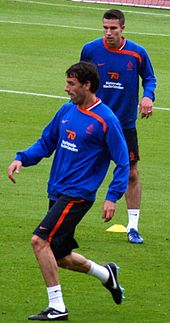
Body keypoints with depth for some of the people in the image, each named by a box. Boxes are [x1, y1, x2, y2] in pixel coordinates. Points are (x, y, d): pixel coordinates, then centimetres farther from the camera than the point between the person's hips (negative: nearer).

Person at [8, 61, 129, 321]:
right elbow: (46, 143, 18)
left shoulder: (106, 120, -11)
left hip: (77, 195, -8)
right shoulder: (67, 111, 9)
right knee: (59, 257, 13)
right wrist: (21, 159, 1)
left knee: (40, 240, -21)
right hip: (57, 193, 8)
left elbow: (123, 162, -8)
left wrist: (113, 197, -17)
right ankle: (106, 274, 38)